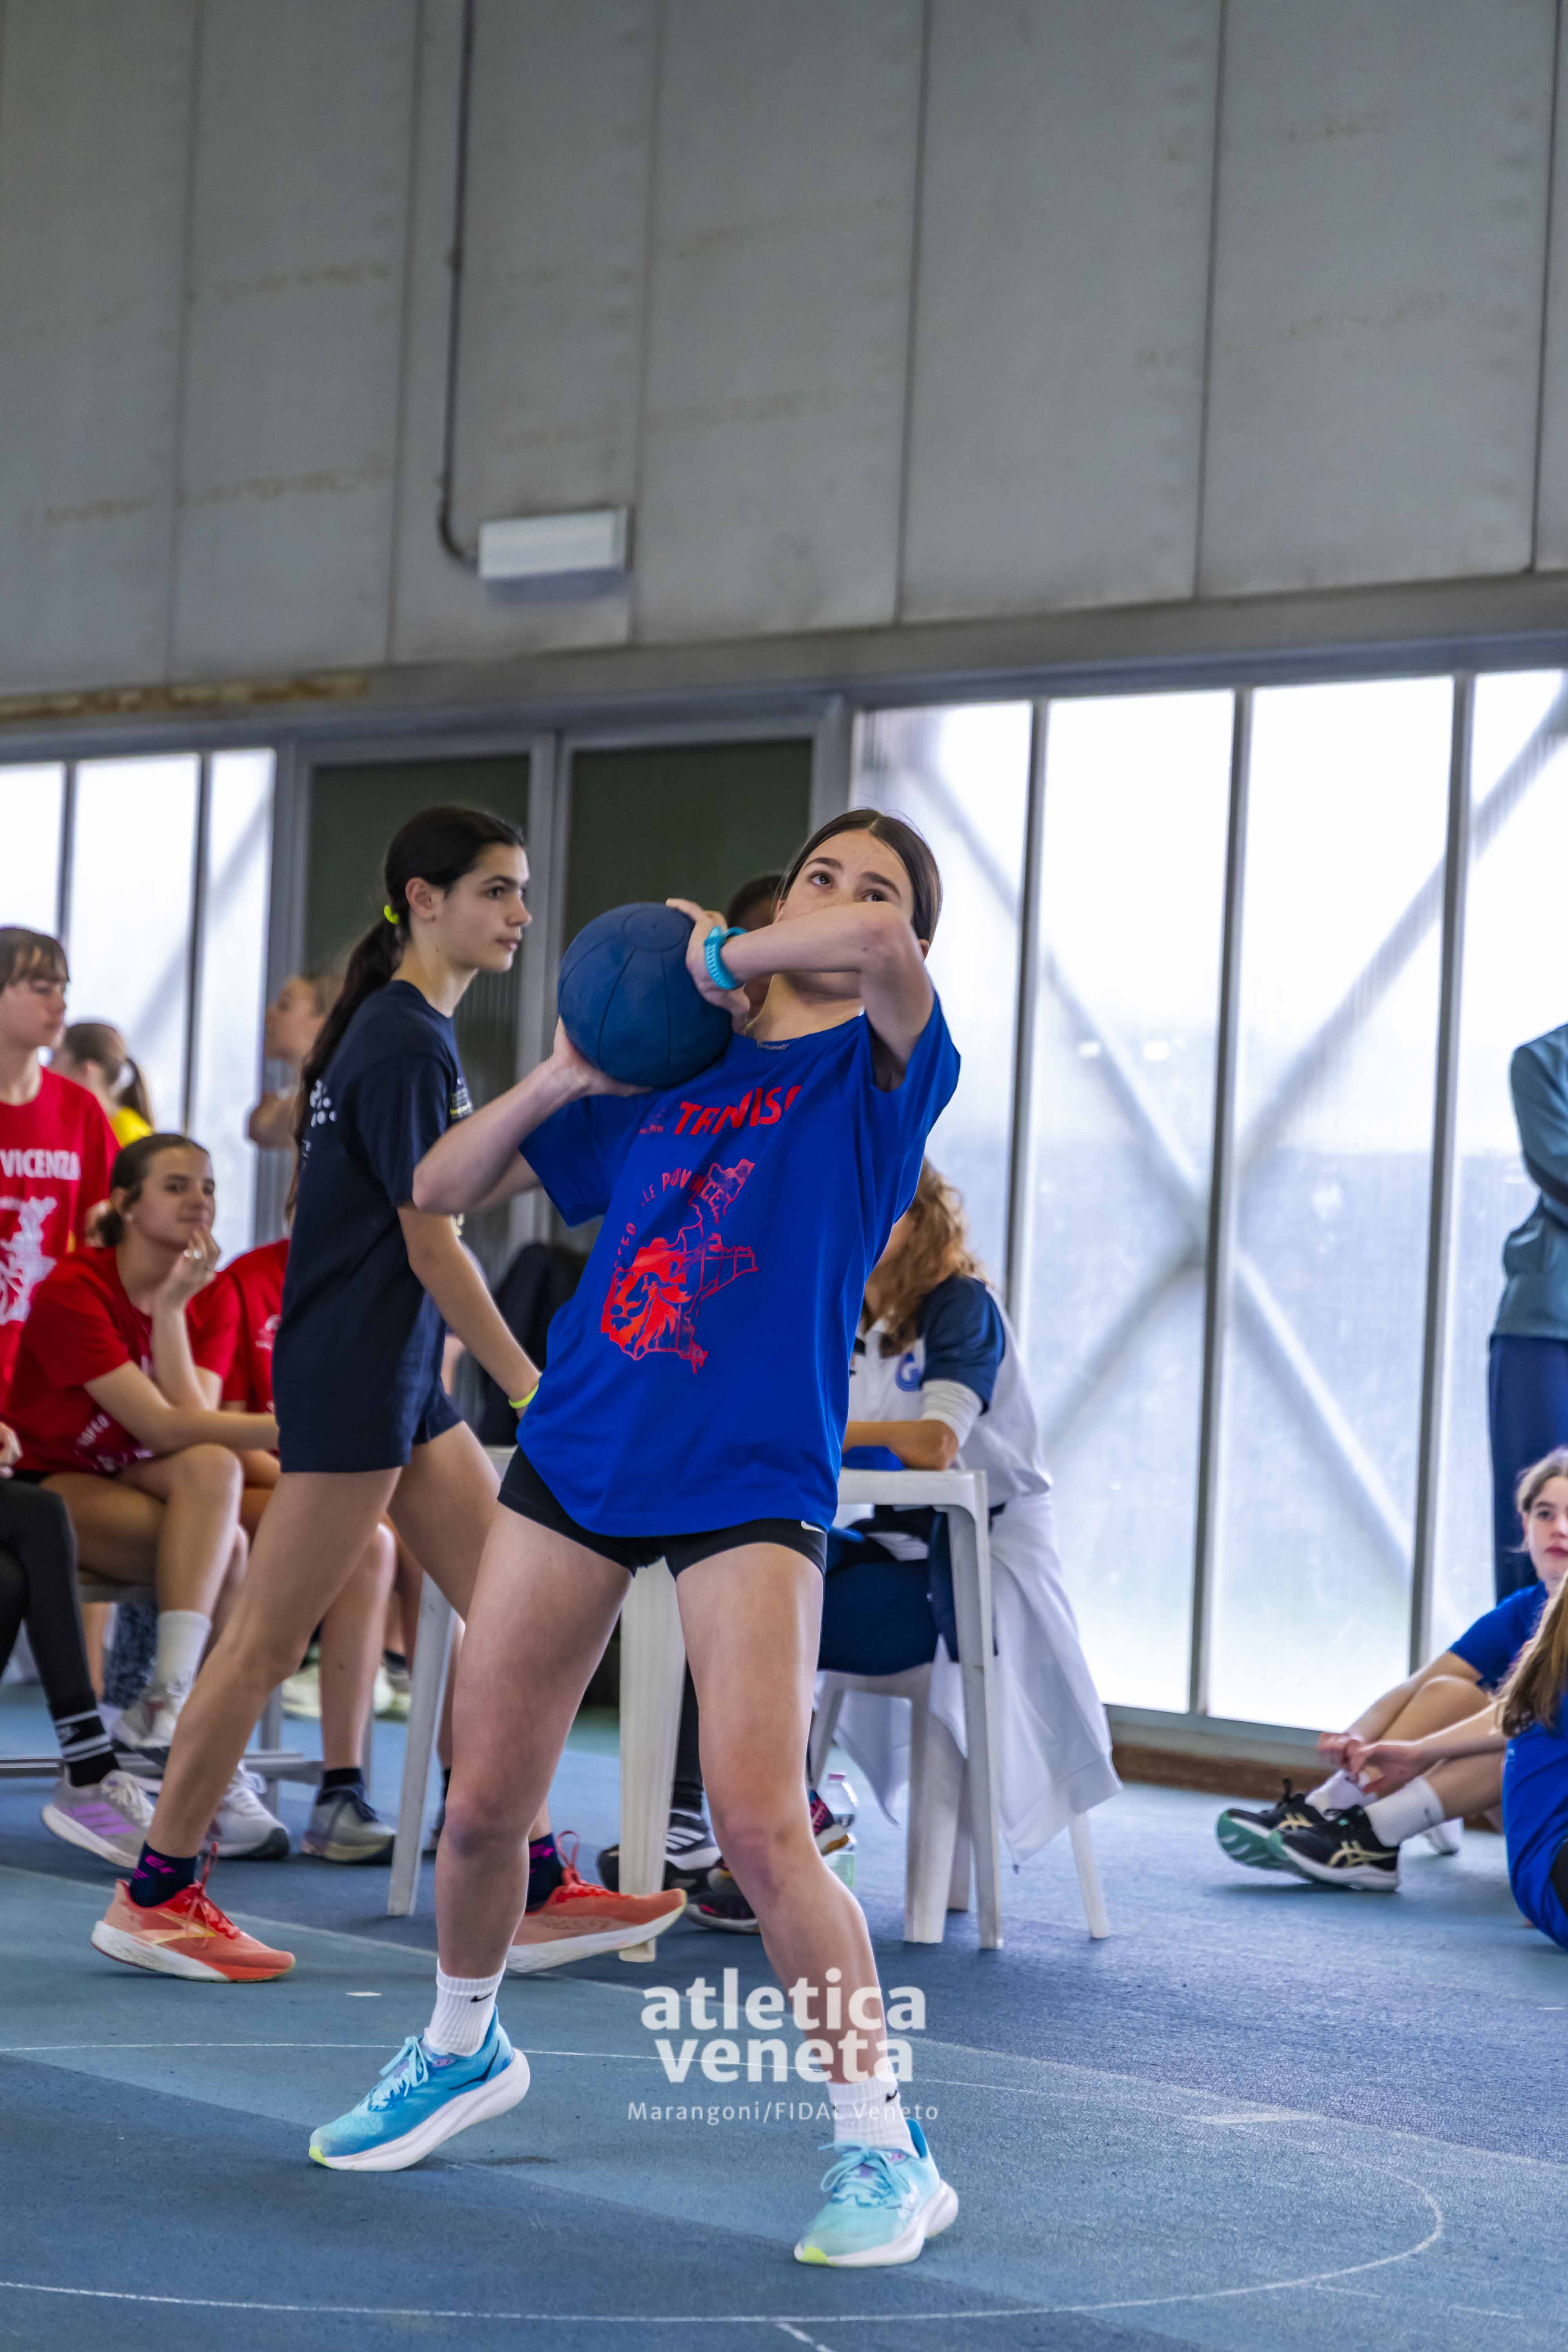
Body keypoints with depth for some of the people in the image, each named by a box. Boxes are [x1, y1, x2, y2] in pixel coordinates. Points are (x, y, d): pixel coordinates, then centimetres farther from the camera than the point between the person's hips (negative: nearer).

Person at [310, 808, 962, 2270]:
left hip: (752, 1480, -5)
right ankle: (462, 2050, 37)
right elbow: (439, 1192, 16)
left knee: (761, 1828, -17)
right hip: (576, 1455, 5)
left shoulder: (878, 1068, -1)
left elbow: (884, 947, -28)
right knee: (483, 1802, 10)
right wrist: (558, 1079, 0)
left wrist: (718, 955, -13)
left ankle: (883, 2149, -5)